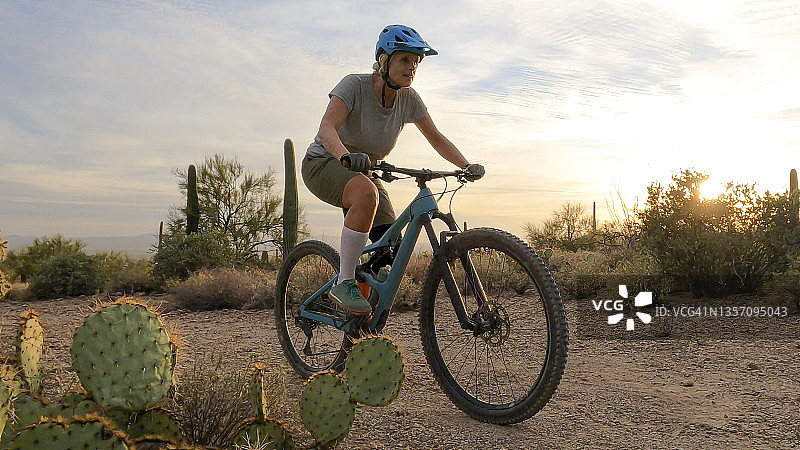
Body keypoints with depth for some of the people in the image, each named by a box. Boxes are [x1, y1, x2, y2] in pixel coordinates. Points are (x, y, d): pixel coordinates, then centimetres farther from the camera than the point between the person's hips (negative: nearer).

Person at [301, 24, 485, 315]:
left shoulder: (408, 99, -6)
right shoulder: (355, 85, -22)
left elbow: (437, 139, 2)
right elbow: (326, 128, -35)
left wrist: (467, 166, -13)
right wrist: (346, 156, -56)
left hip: (363, 171, 6)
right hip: (324, 164, -6)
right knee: (367, 193, -40)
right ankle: (344, 282, -28)